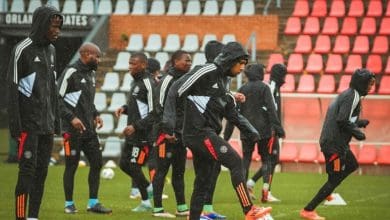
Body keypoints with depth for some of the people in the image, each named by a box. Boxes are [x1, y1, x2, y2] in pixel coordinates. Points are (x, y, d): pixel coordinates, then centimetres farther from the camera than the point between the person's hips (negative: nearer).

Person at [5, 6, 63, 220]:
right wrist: (15, 126, -16)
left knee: (42, 172, 6)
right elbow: (13, 90, -12)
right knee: (27, 171, -10)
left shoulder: (51, 50, 13)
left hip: (47, 125, 7)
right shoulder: (23, 50, -10)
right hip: (29, 124, -7)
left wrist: (56, 121, 15)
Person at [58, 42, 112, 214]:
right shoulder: (71, 73, -12)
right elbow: (58, 99, -15)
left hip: (89, 129, 8)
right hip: (73, 130, -8)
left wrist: (95, 115, 12)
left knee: (97, 163, 5)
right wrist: (71, 118, -21)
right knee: (71, 166, 0)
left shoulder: (91, 74, 15)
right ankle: (69, 204, 10)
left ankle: (93, 203, 12)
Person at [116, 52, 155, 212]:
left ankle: (146, 202, 10)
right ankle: (149, 189, 26)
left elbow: (154, 113, -20)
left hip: (143, 134, -9)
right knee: (124, 164, 12)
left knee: (134, 166, -4)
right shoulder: (136, 82, 12)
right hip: (132, 134, 9)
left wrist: (135, 126, -22)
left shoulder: (147, 84, -17)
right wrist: (124, 108, 5)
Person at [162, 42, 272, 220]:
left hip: (207, 135, 9)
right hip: (199, 132, -9)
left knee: (202, 182, 10)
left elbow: (232, 115, 19)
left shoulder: (222, 81, 20)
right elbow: (176, 91, -12)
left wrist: (250, 130, 3)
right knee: (234, 161, -16)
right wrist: (169, 119, -21)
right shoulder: (206, 72, -7)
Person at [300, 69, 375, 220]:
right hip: (335, 144, -10)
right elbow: (343, 121, -24)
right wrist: (357, 133, -13)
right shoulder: (353, 96, -15)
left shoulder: (346, 95, 15)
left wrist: (359, 123, 13)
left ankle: (326, 192, 29)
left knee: (352, 165, 28)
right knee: (334, 179, -5)